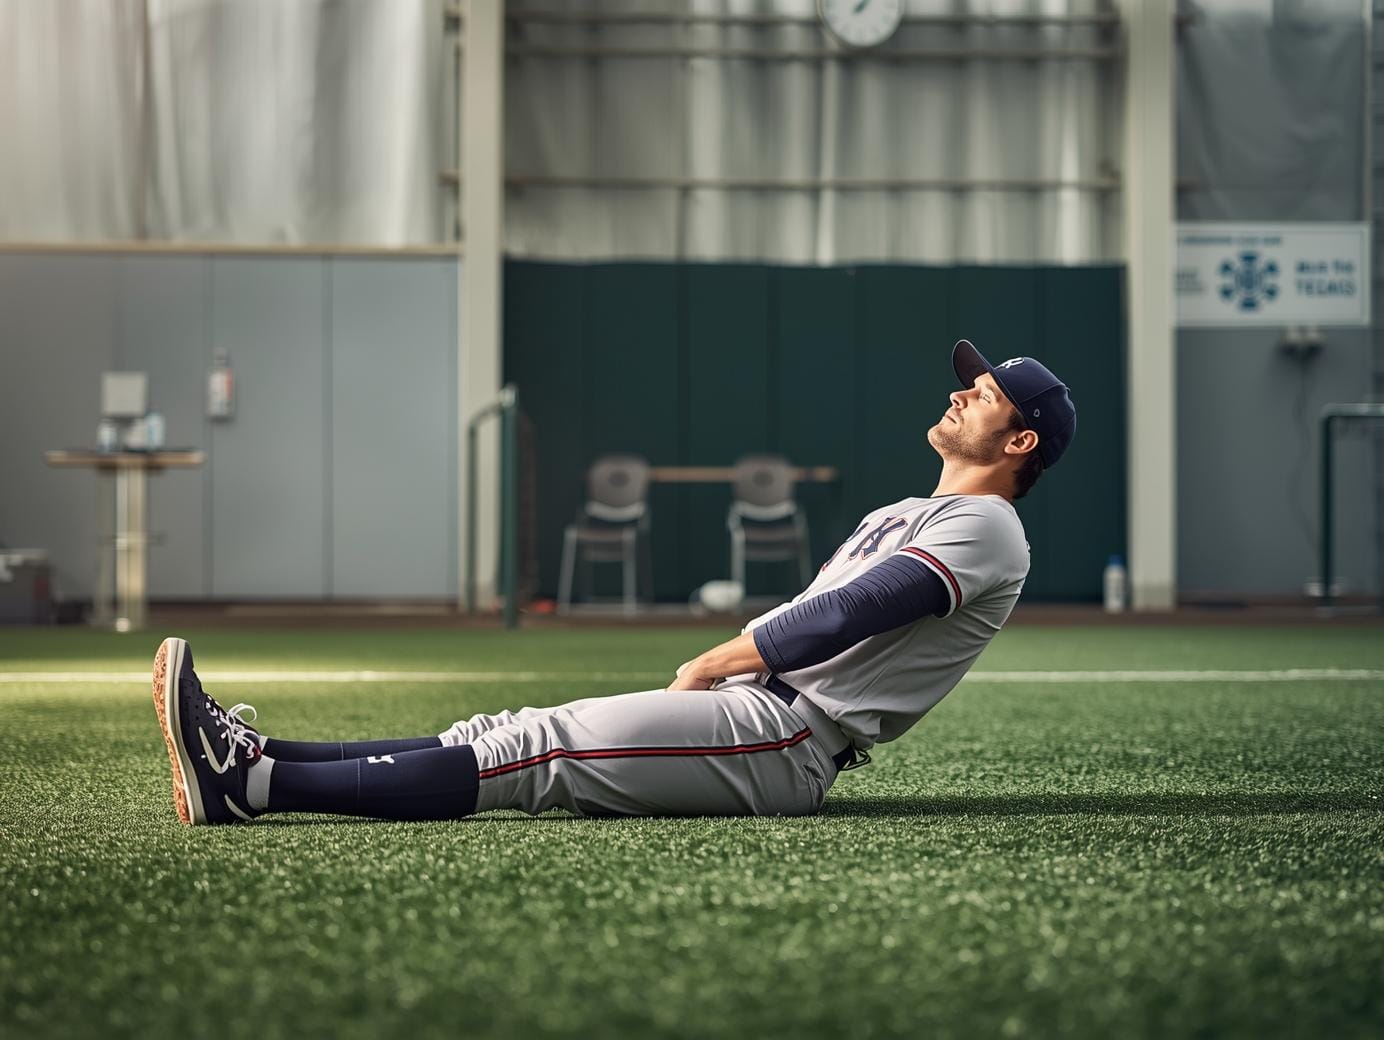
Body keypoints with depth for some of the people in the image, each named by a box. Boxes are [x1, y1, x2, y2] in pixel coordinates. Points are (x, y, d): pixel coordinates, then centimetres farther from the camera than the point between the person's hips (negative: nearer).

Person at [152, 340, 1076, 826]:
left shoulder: (987, 531, -4)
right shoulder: (904, 516, 28)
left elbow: (845, 614, -14)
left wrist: (710, 668, -6)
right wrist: (722, 668, 7)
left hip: (786, 736, -9)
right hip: (758, 717, 9)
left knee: (542, 751, -19)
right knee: (523, 736, -4)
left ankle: (251, 784, -26)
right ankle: (256, 760, -13)